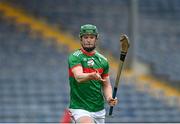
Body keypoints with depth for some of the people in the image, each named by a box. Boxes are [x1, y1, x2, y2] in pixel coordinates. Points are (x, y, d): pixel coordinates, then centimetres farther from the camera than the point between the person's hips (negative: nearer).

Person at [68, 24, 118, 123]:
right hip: (80, 108, -6)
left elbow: (106, 85, 16)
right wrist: (91, 76, -46)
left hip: (99, 110, 6)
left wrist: (109, 98, -5)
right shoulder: (75, 57, -8)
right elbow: (78, 78, -26)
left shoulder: (102, 60, 10)